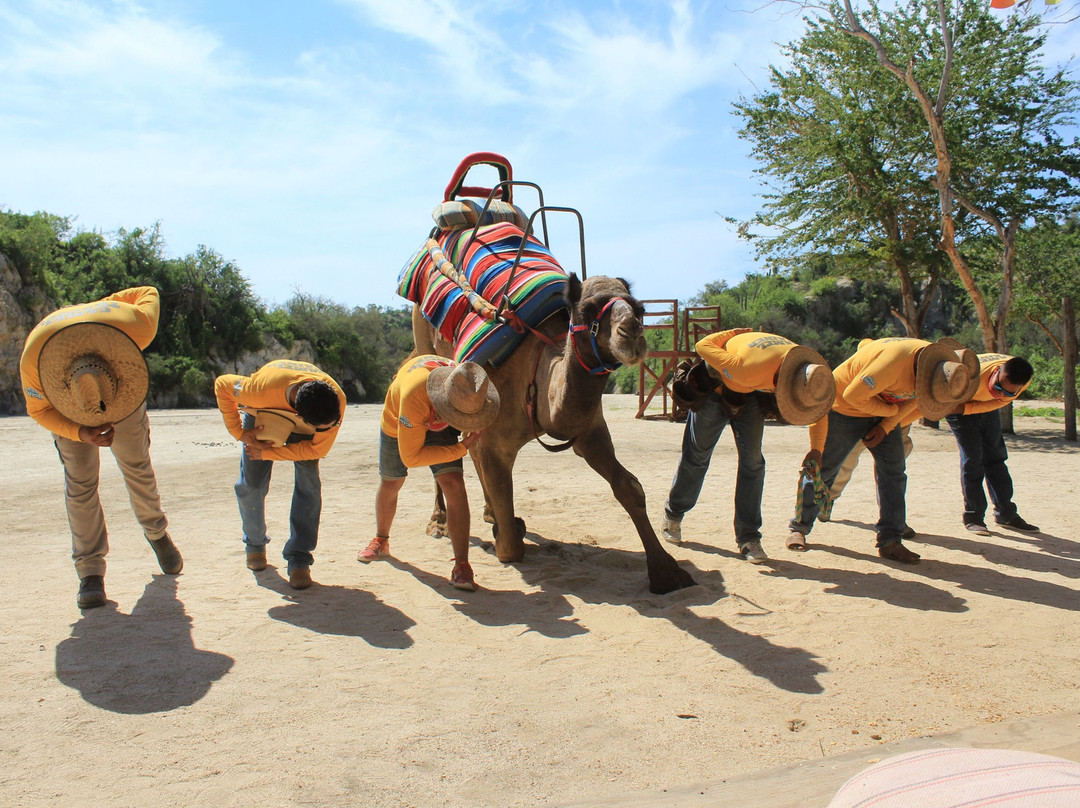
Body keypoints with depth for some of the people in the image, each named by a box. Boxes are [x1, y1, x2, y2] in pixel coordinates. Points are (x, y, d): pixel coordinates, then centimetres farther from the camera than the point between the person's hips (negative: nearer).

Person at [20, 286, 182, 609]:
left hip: (124, 381, 1)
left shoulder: (134, 327, -42)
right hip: (62, 404, -1)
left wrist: (100, 307, -12)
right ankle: (90, 570, -1)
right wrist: (81, 433, -35)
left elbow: (148, 293, -18)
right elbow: (39, 410, -19)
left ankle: (157, 533, 30)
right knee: (80, 480, -8)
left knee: (136, 465, 5)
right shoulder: (33, 360, -40)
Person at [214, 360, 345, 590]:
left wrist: (267, 454, -23)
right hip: (262, 416, 0)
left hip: (303, 426, 1)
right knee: (251, 484, -2)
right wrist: (239, 432, -22)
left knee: (308, 484, -16)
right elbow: (222, 384, -21)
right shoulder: (262, 389, -44)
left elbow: (317, 449, -23)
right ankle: (255, 544, 25)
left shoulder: (337, 401, -39)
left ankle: (299, 559, -9)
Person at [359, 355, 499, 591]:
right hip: (398, 424, -2)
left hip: (439, 427, 2)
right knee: (390, 485, 18)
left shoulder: (469, 388, -33)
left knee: (454, 485, -20)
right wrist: (461, 448, -37)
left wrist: (467, 434, 3)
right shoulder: (414, 397, -48)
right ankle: (381, 541, 49)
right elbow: (411, 457, -37)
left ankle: (462, 566, -18)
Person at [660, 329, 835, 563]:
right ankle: (673, 515, 29)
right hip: (717, 387, -4)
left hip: (751, 394, 4)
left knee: (752, 460, -6)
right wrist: (732, 333, -14)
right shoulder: (748, 369, -45)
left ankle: (748, 537, 0)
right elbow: (703, 346, -30)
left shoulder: (805, 366, -27)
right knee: (697, 454, 6)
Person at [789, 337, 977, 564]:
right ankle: (799, 528, 16)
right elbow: (853, 395, -31)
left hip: (884, 412, 7)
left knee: (893, 471, -4)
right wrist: (891, 411, -18)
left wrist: (886, 426, -7)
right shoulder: (895, 362, -38)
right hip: (846, 406, -7)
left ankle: (890, 540, 1)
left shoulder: (936, 364, -12)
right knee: (823, 469, 1)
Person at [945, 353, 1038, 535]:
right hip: (957, 402, -5)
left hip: (986, 406, 5)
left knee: (995, 456, 6)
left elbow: (998, 403, -22)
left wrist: (964, 409, -35)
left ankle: (1006, 514, 16)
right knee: (972, 457, -12)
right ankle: (973, 517, -5)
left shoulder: (1024, 381, -28)